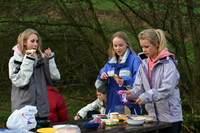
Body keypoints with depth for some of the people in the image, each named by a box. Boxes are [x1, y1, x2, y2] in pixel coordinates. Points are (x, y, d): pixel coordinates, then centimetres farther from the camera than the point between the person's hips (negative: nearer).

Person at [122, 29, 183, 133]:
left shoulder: (167, 63, -11)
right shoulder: (144, 64, 9)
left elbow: (167, 89, -20)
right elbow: (139, 87, 8)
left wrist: (145, 97, -25)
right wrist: (132, 93, -14)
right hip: (153, 115, 6)